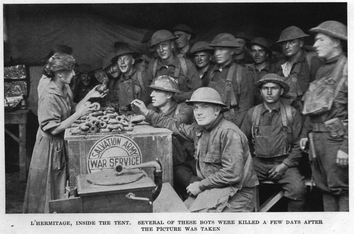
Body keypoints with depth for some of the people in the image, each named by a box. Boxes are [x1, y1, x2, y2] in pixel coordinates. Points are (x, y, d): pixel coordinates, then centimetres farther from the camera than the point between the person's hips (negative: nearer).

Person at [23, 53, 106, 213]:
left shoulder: (63, 91, 4)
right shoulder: (49, 97, -24)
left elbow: (72, 111, 11)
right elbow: (54, 129, -25)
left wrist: (89, 96, 3)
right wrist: (79, 114, -26)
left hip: (61, 146, 9)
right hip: (50, 147, -9)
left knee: (60, 187, 18)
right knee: (48, 190, 7)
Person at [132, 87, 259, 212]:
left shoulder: (229, 133, -20)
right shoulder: (200, 129, 7)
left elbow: (232, 174, -25)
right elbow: (176, 127, 24)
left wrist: (200, 185, -16)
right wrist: (147, 113, 22)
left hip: (236, 193, -8)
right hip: (211, 188, 8)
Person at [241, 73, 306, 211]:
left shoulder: (292, 113, 5)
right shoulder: (252, 113, 10)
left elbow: (298, 145, 5)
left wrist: (284, 165, -6)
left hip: (284, 163, -1)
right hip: (258, 163, 2)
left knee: (298, 188, -28)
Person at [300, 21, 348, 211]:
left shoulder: (346, 68, -9)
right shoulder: (321, 70, 16)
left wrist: (346, 147, -20)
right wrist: (305, 133, 16)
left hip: (336, 138, -8)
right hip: (317, 138, 8)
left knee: (341, 189, -1)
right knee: (325, 188, 13)